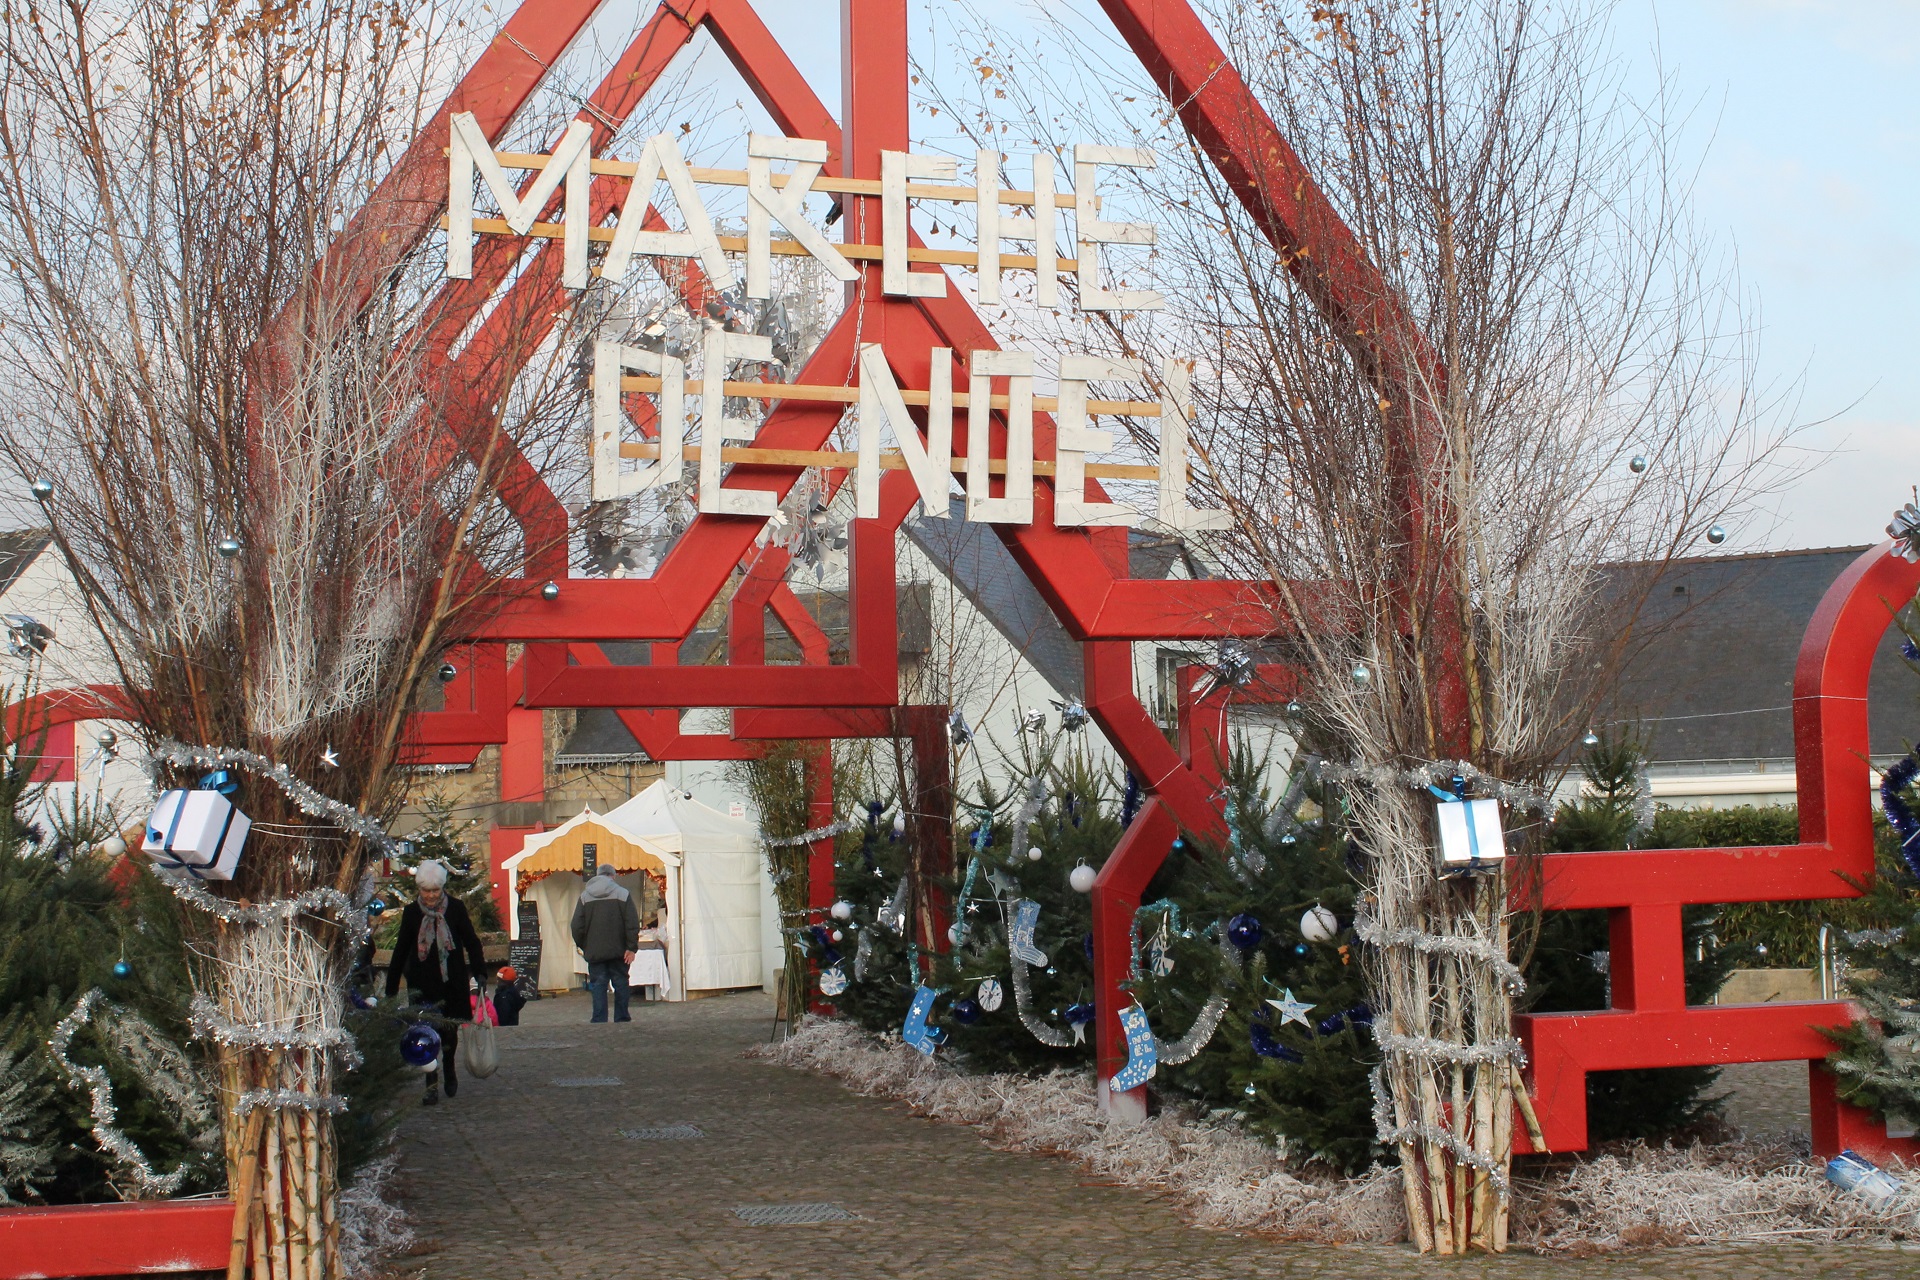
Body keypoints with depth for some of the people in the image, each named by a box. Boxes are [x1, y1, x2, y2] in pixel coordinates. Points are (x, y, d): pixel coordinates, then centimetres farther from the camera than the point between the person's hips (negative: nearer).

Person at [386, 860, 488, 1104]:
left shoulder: (456, 908, -2)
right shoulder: (411, 912, 1)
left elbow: (472, 942, 3)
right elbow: (401, 950, 7)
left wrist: (480, 973, -6)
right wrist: (391, 988, 7)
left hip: (452, 981, 0)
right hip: (422, 982, 0)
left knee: (449, 1030, 6)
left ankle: (449, 1072, 32)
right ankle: (432, 1086, -1)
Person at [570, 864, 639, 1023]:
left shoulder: (585, 896, 4)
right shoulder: (623, 894, -1)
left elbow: (577, 926, 3)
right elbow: (632, 924, -7)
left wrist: (582, 946, 14)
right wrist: (631, 947, -6)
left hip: (594, 951, 1)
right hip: (618, 951, -1)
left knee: (598, 986, 2)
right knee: (620, 984, 8)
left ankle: (599, 1022, -2)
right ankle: (622, 1019, 10)